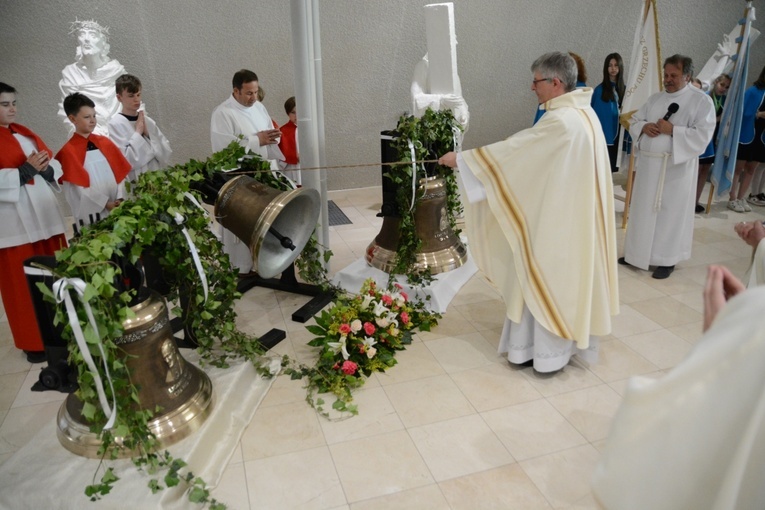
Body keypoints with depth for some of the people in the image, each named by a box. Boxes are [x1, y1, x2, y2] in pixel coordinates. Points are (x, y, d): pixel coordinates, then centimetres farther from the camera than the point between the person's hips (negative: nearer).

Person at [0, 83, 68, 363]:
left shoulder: (25, 133, 16)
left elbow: (53, 165, 11)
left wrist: (45, 168, -9)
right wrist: (26, 170, -19)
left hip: (46, 215, 6)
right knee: (25, 284, 1)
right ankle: (34, 342, 13)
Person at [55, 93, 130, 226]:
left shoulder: (105, 142, 9)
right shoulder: (69, 151, -4)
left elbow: (120, 172, 6)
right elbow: (79, 186, -8)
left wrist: (120, 199, -6)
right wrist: (106, 203, -12)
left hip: (116, 208, 4)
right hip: (92, 212, -4)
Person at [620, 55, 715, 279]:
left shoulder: (702, 101, -5)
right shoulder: (655, 98, 12)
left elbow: (703, 136, -13)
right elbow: (634, 120, 14)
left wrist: (672, 130, -19)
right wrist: (644, 126, -7)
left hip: (676, 167, -5)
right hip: (648, 164, 5)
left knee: (670, 213, 2)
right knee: (643, 209, 10)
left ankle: (667, 259, 13)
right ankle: (638, 253, 22)